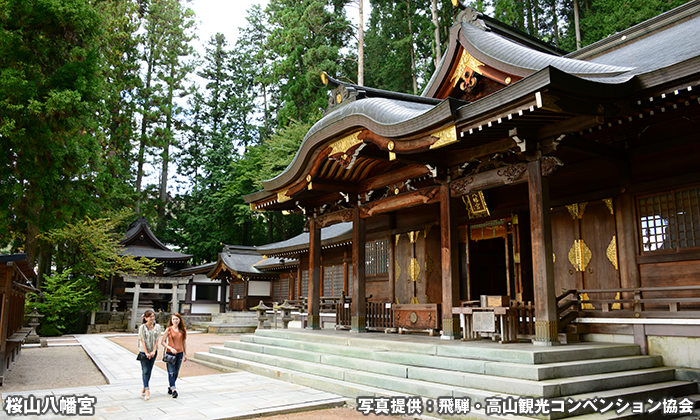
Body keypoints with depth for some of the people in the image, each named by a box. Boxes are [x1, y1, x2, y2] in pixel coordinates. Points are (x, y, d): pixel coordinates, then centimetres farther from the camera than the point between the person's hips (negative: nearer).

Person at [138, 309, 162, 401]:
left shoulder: (157, 327, 0)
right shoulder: (142, 327, -8)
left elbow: (157, 339, 0)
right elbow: (142, 340, -10)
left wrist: (154, 351, -9)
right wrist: (146, 353, -14)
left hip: (153, 352, 3)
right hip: (143, 352, -3)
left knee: (149, 371, 11)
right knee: (145, 371, -6)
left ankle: (144, 387, 28)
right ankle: (147, 391, -7)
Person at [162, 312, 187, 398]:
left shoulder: (183, 330, 4)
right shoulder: (168, 329, -5)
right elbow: (163, 342, -3)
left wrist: (185, 354, 10)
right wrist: (170, 348, -17)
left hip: (180, 353, 3)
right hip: (170, 353, -3)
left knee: (176, 372, 10)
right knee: (171, 372, -8)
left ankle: (170, 387, 27)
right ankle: (173, 390, -10)